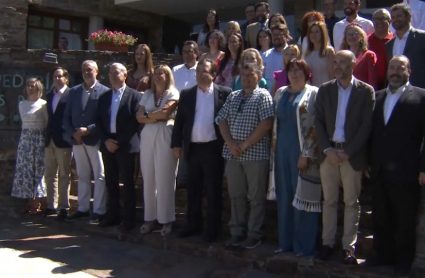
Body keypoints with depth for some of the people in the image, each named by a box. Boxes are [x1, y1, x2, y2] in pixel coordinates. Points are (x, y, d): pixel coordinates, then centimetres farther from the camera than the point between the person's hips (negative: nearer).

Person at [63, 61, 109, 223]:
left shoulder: (104, 91, -3)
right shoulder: (74, 91, 11)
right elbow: (67, 116, 10)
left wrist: (88, 130, -16)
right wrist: (73, 133, -6)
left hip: (95, 139, -5)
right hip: (76, 140, 5)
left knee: (100, 176, 0)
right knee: (82, 176, 13)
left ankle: (99, 211, 4)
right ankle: (82, 209, 20)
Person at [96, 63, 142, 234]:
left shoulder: (134, 96, -2)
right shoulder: (104, 97, 14)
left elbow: (135, 121, -10)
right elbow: (98, 121, 10)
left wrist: (119, 141, -13)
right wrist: (106, 140, -5)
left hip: (125, 145, -5)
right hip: (107, 144, 5)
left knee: (127, 183, -1)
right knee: (110, 182, 9)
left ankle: (128, 220, 4)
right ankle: (112, 215, 18)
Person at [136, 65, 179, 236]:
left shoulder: (172, 93, 1)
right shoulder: (147, 94, 15)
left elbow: (165, 113, -14)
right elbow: (139, 117, 6)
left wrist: (148, 115, 1)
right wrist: (156, 116, -7)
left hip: (165, 137, -5)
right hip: (147, 137, 5)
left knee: (164, 179, -3)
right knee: (148, 179, 5)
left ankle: (166, 219, 5)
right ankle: (150, 217, 12)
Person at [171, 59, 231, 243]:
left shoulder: (224, 93, -2)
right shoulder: (186, 94, 7)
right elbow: (179, 120, 7)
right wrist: (176, 144, 3)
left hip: (213, 148, -3)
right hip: (192, 148, 4)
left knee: (213, 190, 5)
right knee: (193, 189, 12)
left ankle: (212, 228, 15)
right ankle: (193, 224, 24)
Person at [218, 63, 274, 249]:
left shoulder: (263, 96, -1)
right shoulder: (232, 97, 15)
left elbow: (266, 124, -12)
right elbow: (223, 121, 10)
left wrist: (245, 144, -12)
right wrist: (230, 143, -6)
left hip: (256, 153, -5)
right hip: (233, 153, 5)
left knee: (256, 196, 1)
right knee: (236, 195, 10)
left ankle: (254, 234, 10)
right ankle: (237, 232, 19)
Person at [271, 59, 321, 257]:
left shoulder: (313, 94, -3)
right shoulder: (280, 93, 14)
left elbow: (316, 126, -9)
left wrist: (306, 154, -15)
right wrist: (273, 150, 9)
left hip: (301, 151, -5)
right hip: (282, 151, 5)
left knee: (302, 197, -1)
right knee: (284, 197, 9)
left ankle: (304, 245, 8)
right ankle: (285, 241, 20)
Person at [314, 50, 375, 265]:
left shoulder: (366, 91, -1)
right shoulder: (324, 90, 8)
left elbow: (367, 125, -6)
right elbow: (319, 122, 4)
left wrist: (348, 152, -13)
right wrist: (327, 149, -9)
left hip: (352, 154, -2)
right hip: (329, 152, 3)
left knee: (351, 202, 4)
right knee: (329, 200, 8)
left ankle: (348, 246, 12)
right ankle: (327, 243, 16)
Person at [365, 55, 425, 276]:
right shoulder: (377, 97, 12)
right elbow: (372, 132, 11)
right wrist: (368, 162, 7)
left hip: (406, 172, -4)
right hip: (379, 171, 5)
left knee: (405, 220, 8)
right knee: (381, 217, 13)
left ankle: (403, 260, 23)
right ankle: (383, 254, 28)